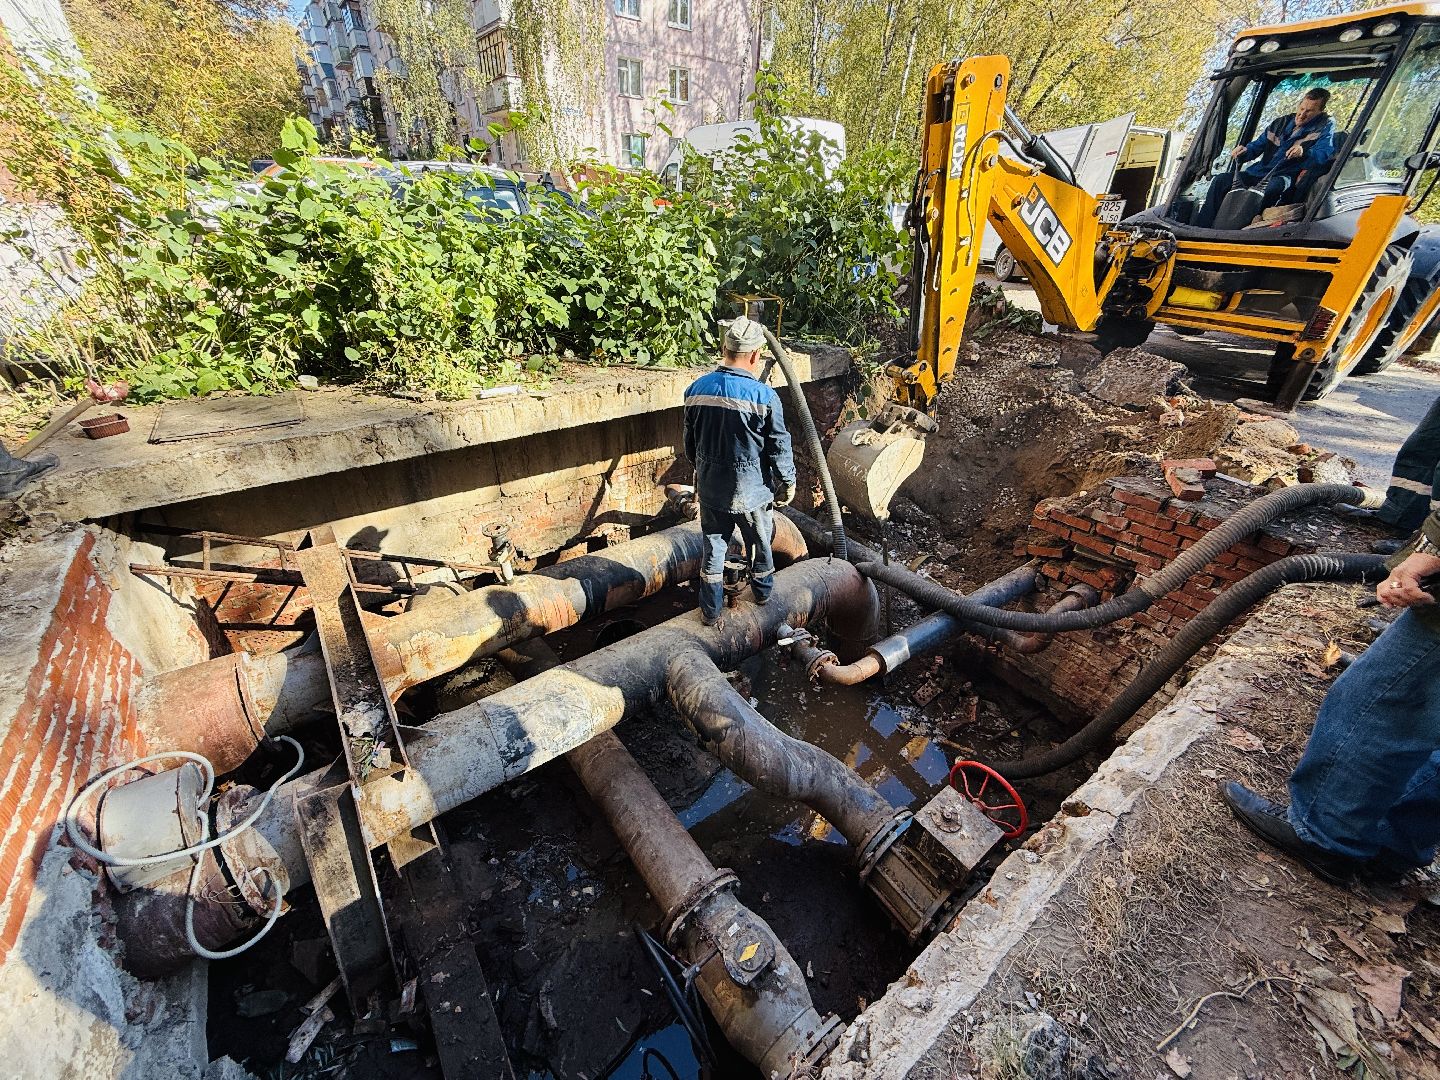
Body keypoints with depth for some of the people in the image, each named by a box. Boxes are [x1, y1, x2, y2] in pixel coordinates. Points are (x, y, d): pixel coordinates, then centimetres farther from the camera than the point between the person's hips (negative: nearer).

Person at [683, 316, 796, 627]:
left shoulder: (697, 389, -5)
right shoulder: (764, 396, -18)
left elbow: (690, 442, 6)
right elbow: (779, 447, -12)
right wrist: (788, 482, 4)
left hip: (710, 488, 3)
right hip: (751, 490, -2)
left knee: (713, 546, 16)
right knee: (759, 542, 21)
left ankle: (711, 611, 26)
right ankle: (762, 591, 45)